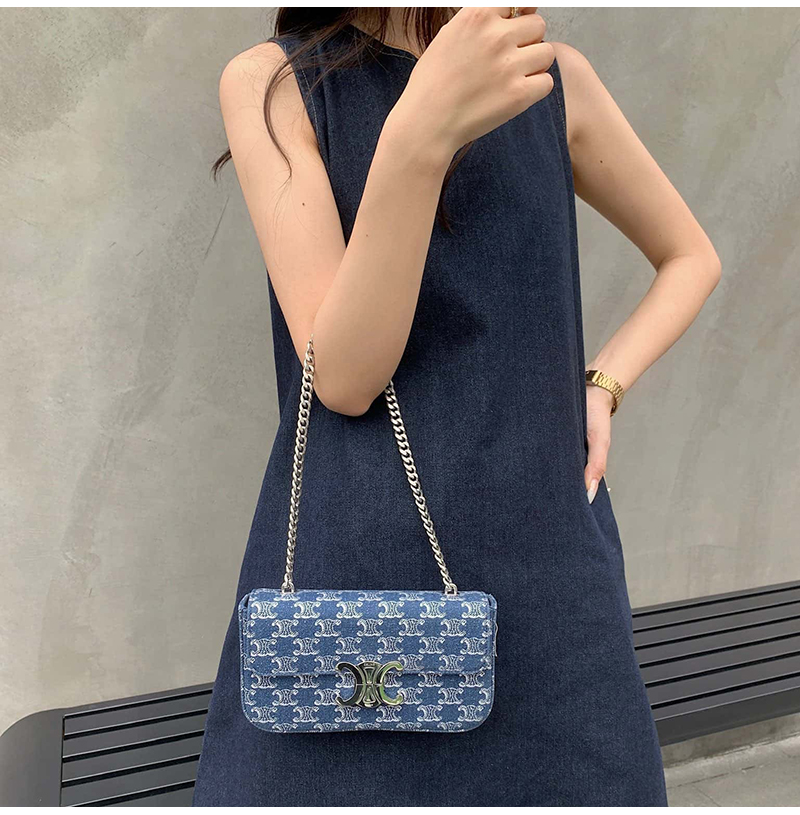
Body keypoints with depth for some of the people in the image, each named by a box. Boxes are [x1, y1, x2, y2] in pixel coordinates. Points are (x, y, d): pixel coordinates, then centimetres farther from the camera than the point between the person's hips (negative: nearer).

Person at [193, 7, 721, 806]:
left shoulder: (556, 79, 5)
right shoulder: (271, 83, -4)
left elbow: (691, 256, 17)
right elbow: (341, 375, -14)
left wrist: (602, 384, 0)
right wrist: (421, 131, -26)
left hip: (544, 552, 3)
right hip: (352, 564, -2)